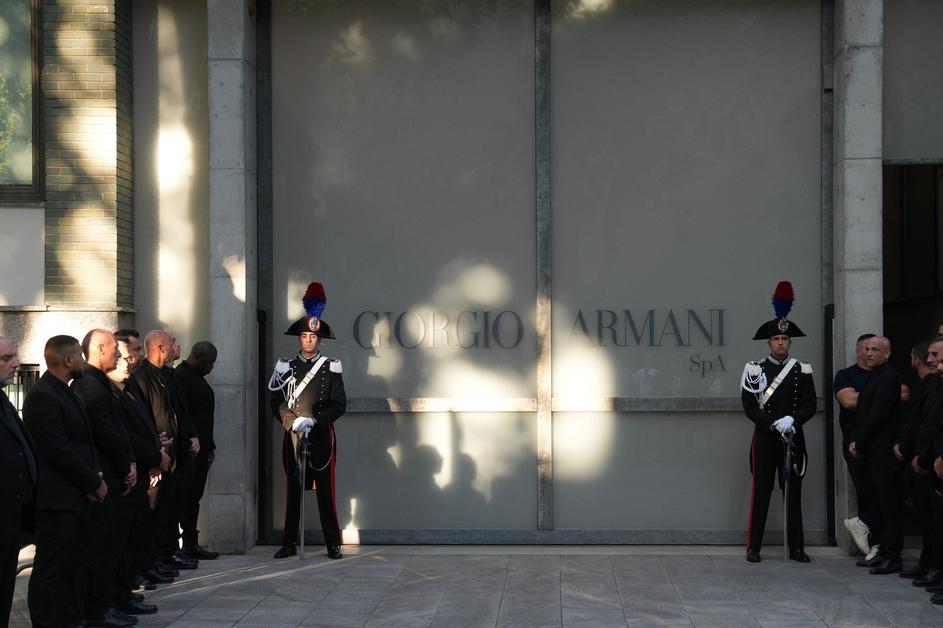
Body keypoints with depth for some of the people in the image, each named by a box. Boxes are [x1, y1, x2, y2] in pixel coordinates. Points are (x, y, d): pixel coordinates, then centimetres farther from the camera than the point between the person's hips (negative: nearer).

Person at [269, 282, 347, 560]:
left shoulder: (331, 368, 4)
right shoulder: (285, 367, 8)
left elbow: (339, 404, 0)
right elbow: (276, 402, 5)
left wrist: (315, 421, -12)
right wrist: (293, 422, -11)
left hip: (322, 437, -1)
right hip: (293, 436, 1)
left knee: (326, 491, 0)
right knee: (293, 491, 5)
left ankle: (333, 544, 5)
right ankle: (289, 544, 10)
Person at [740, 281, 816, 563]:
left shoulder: (802, 370, 6)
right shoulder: (755, 370, 1)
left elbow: (810, 406, 1)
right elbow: (750, 407, -5)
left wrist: (792, 420, -16)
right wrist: (775, 424, -15)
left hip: (794, 438, 2)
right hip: (765, 439, -2)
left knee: (793, 492, 6)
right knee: (761, 492, 1)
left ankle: (796, 548, 11)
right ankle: (753, 547, 5)